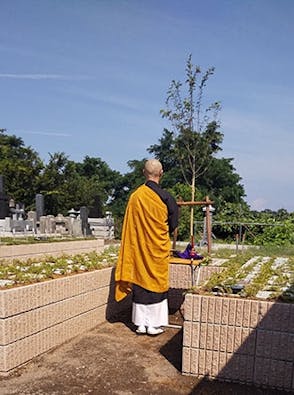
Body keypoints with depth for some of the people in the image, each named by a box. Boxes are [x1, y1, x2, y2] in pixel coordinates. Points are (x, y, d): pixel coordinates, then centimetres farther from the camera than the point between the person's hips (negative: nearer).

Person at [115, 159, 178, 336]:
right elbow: (173, 223, -2)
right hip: (158, 249, -2)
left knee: (140, 281, 10)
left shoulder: (135, 196, -3)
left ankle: (141, 324, 17)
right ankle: (154, 324, 13)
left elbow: (130, 226, 3)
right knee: (157, 282, 8)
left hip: (139, 247, 3)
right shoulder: (165, 197, -11)